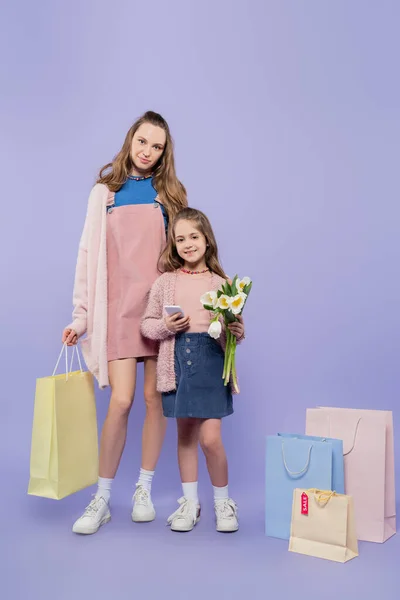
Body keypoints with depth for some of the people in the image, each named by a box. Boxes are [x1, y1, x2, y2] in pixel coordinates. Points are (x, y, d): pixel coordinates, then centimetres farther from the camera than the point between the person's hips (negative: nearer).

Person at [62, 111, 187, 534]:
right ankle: (102, 499, 7)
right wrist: (81, 315, 1)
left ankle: (144, 490, 18)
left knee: (154, 397, 2)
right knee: (121, 401, -9)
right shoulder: (105, 191, 10)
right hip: (119, 306, -1)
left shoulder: (169, 193, 11)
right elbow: (90, 254, 6)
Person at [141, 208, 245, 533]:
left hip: (212, 360, -2)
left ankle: (223, 501, 19)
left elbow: (236, 325, 7)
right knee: (185, 433, 13)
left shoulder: (221, 283, 1)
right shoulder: (165, 282, 3)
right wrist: (165, 326, -12)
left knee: (211, 438, -5)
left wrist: (238, 332, -15)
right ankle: (190, 502, 28)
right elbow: (147, 324, 7)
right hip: (178, 360, 2)